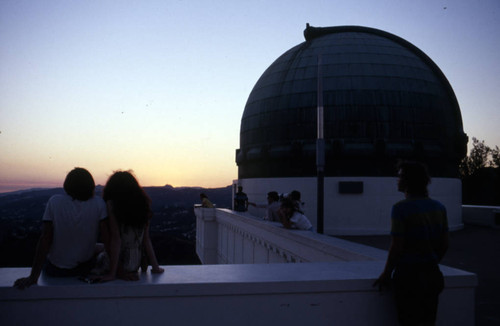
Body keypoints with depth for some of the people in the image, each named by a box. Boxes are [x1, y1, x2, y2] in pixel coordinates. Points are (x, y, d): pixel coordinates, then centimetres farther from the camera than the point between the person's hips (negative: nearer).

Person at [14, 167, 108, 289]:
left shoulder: (54, 202, -14)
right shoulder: (98, 204, -14)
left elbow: (45, 239, -17)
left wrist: (33, 277, -15)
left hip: (54, 270, 0)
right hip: (85, 268, 0)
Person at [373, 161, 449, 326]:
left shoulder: (401, 208, -15)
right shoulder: (439, 207, 4)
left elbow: (396, 247, -16)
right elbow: (444, 245, 9)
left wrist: (387, 273, -3)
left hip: (408, 275, -6)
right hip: (432, 275, 6)